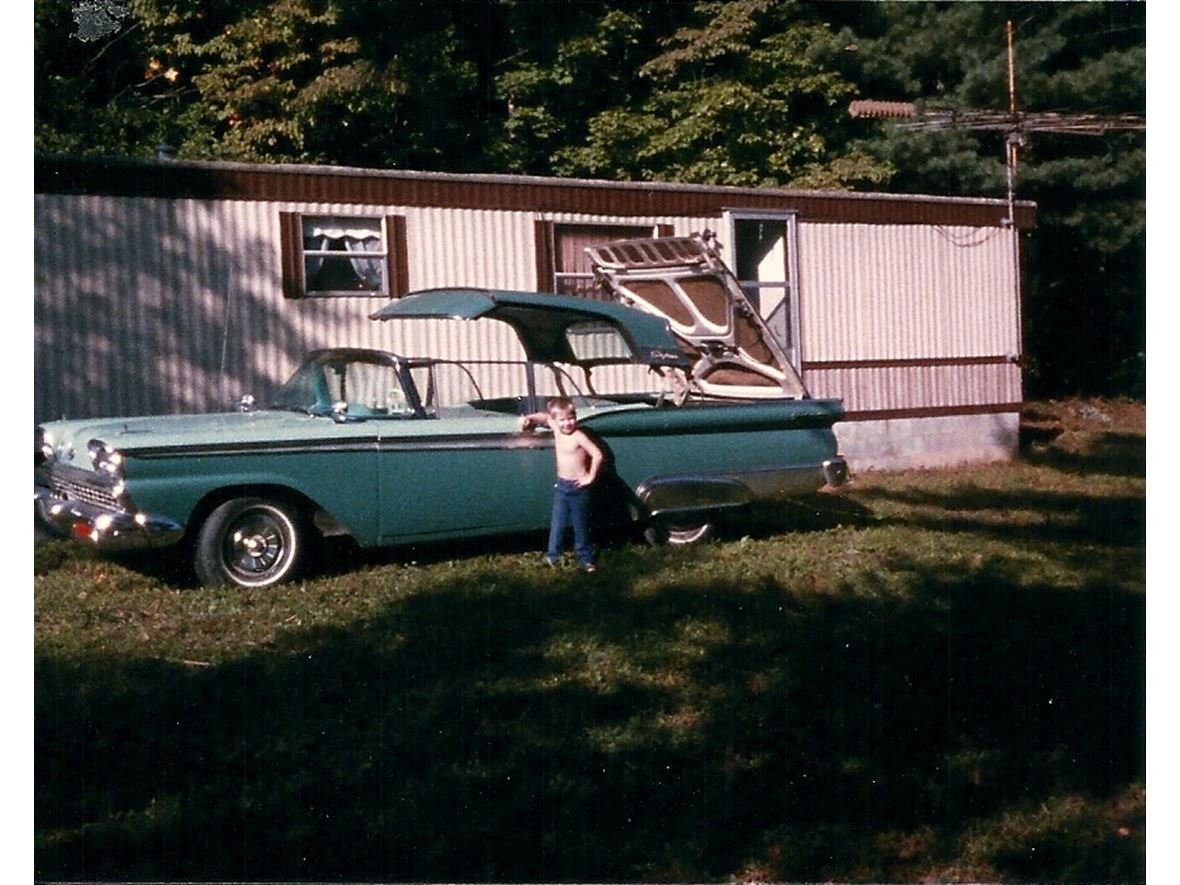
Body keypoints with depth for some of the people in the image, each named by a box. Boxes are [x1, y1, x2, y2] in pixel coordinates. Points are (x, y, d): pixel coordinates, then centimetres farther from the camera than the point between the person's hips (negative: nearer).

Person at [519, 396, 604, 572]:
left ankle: (585, 559, 18)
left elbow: (597, 455, -26)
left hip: (578, 487, -5)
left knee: (580, 525, 7)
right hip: (561, 486, 5)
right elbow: (544, 417, 20)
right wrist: (528, 419, 5)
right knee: (557, 524, 7)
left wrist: (591, 477, -20)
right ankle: (552, 556, 15)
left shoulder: (579, 436, -20)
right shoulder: (555, 428, 0)